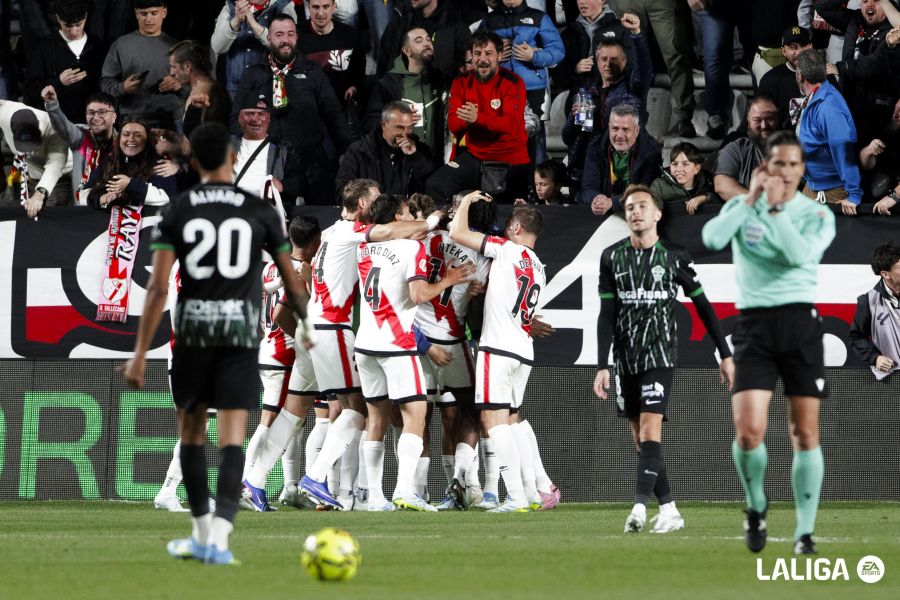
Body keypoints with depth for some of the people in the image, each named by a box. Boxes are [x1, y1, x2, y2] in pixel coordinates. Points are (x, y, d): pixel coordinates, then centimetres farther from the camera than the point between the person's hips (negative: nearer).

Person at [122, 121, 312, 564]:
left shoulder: (177, 212, 0)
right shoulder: (260, 212, 1)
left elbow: (158, 286, -8)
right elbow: (291, 282, 6)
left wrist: (140, 354, -7)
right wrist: (305, 326, 27)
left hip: (192, 329, 1)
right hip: (241, 332, -1)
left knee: (191, 433, 17)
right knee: (232, 439, -5)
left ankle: (202, 536, 24)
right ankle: (218, 540, -20)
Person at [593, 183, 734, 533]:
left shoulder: (674, 256, 0)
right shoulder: (612, 257, 6)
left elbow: (703, 306, 6)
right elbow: (606, 316, 6)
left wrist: (725, 354, 5)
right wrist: (602, 366, -1)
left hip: (660, 355, -4)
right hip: (625, 359, 4)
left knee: (650, 429, -17)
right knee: (640, 439, 4)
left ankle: (640, 508, -26)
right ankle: (669, 511, 11)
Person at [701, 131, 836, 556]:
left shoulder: (816, 214, 3)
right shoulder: (742, 206, 7)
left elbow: (800, 253, -16)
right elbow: (712, 238, -13)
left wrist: (776, 209, -16)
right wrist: (750, 199, -15)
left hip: (799, 319, 0)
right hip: (754, 323, 0)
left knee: (805, 433, -2)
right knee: (748, 431, -12)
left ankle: (805, 532, 7)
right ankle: (756, 507, 16)